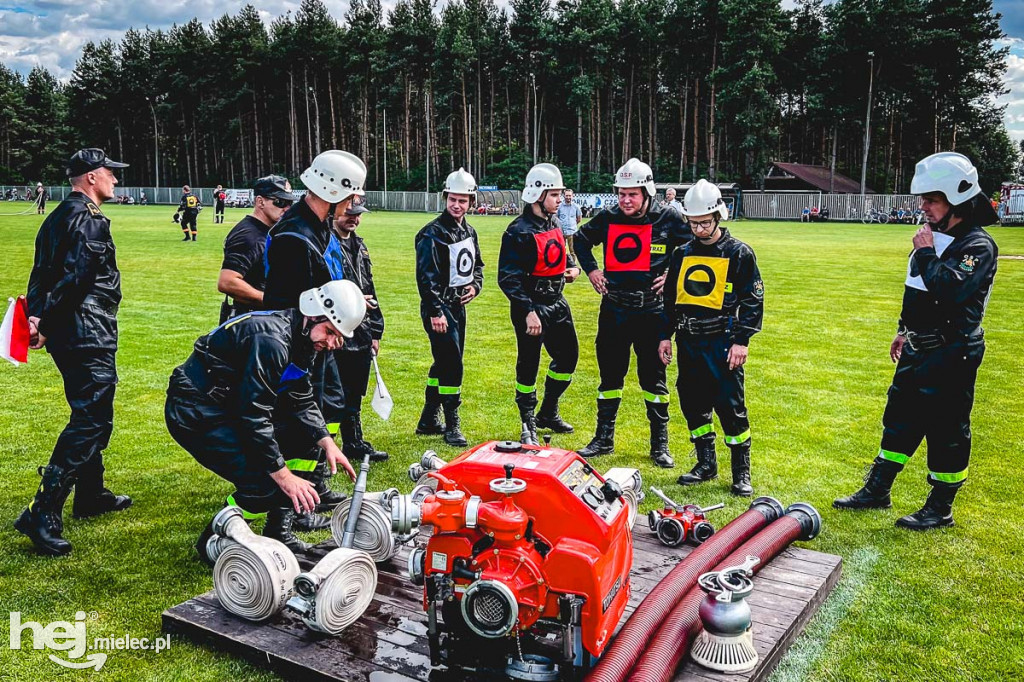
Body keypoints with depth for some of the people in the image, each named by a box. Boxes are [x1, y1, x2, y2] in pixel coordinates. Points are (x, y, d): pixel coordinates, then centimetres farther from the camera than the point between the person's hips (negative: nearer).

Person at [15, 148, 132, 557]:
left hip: (65, 334, 11)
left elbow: (41, 273, 12)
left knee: (90, 413, 21)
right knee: (91, 420, -10)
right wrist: (47, 321, -16)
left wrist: (35, 316, 4)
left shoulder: (58, 218, 18)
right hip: (88, 332, -11)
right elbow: (74, 277, -21)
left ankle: (90, 495, 33)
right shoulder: (89, 220, -13)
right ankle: (43, 514, -11)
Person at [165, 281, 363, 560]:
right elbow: (253, 416, -29)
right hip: (195, 414, -10)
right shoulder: (271, 340, -28)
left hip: (232, 407, 10)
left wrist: (327, 443, -7)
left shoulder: (301, 339, 3)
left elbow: (301, 402, 8)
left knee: (309, 440, 7)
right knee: (265, 483, -22)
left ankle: (278, 534, 13)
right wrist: (284, 476, -26)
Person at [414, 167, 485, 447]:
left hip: (459, 306, 8)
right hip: (439, 308, -8)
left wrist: (475, 285, 2)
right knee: (451, 366, -9)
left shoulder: (469, 232, 12)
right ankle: (452, 426, 3)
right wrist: (435, 312, -23)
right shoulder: (433, 233, -14)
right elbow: (426, 276, -18)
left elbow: (477, 265, 24)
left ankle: (429, 421, 27)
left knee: (444, 363, 15)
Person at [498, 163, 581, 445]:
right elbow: (508, 278, -19)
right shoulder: (519, 232, -17)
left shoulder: (555, 222, 9)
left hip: (556, 303, 8)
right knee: (529, 365, 3)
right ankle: (528, 424, 18)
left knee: (568, 356, 15)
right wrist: (528, 312, -24)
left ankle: (548, 413, 33)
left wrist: (573, 266, 5)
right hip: (530, 307, -8)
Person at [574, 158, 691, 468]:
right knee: (610, 373, 10)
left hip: (652, 311, -2)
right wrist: (591, 269, 9)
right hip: (613, 310, 3)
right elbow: (581, 239, 20)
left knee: (654, 377, 5)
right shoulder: (607, 219, 2)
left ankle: (660, 444, 16)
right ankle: (604, 439, 22)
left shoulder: (668, 221, -6)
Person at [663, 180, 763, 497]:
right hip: (688, 342, 5)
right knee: (693, 404, 9)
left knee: (730, 406, -3)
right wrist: (666, 335, 14)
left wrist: (742, 341, -11)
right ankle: (706, 464, 24)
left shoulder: (739, 254, -4)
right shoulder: (682, 254, 11)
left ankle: (741, 472, 11)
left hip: (722, 344, -5)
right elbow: (670, 298, 18)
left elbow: (753, 301, -5)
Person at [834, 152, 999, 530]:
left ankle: (940, 508, 16)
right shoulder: (933, 237, 10)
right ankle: (877, 490, 26)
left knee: (946, 428, 2)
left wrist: (927, 254, -22)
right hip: (918, 349, 9)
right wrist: (904, 330, 24)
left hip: (951, 355, -9)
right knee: (899, 418, 15)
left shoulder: (977, 246, -16)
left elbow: (953, 291, -32)